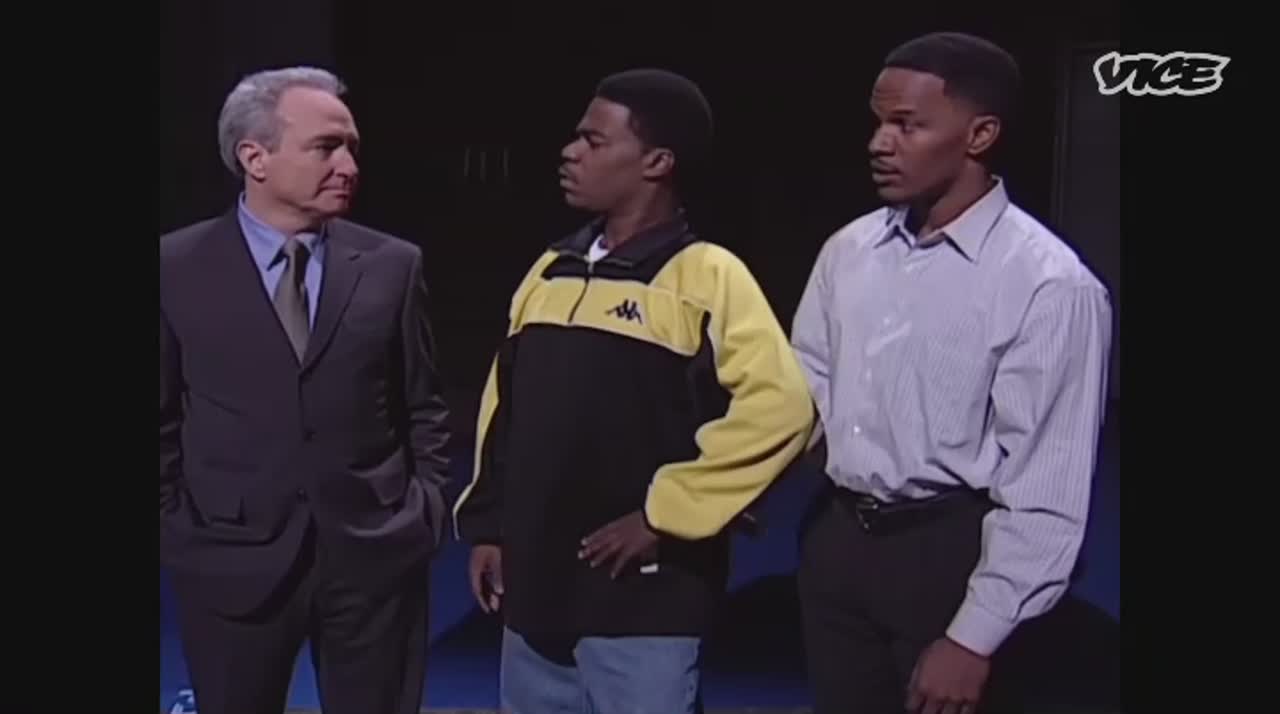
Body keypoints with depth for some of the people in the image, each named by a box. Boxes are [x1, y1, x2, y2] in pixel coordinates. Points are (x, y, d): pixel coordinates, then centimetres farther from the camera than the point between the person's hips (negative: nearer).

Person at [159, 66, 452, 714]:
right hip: (231, 557, -1)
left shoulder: (392, 264, 1)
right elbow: (162, 418, 5)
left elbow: (424, 408, 7)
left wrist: (425, 508, 1)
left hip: (375, 553, 1)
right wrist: (173, 526, 2)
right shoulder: (176, 267, -2)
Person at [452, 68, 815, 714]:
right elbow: (504, 405, 17)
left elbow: (779, 407, -21)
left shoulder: (705, 277, -11)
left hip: (641, 595, -7)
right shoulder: (551, 272, 11)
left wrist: (664, 515, -18)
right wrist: (486, 525, 13)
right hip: (535, 586, 7)